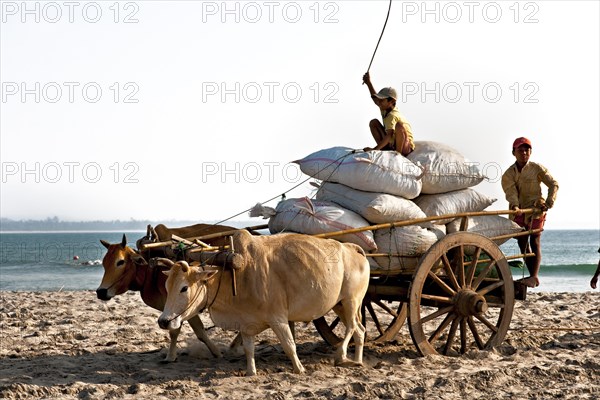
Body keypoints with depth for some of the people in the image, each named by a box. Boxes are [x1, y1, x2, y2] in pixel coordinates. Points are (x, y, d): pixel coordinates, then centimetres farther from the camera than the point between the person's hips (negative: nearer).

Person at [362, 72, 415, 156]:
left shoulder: (392, 115, -26)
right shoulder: (385, 110, 0)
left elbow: (389, 136, -37)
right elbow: (375, 98, 18)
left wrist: (374, 149, -42)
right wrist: (368, 83, 13)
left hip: (405, 147, -9)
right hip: (391, 145, 9)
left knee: (399, 126, -37)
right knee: (374, 123, 5)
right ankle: (383, 149, -1)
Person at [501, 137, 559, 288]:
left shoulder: (537, 168, -1)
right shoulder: (508, 174, 3)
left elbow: (553, 184, -2)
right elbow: (510, 192, -14)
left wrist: (550, 201, -18)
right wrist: (514, 206, -34)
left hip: (536, 210, -4)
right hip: (518, 212, 4)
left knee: (535, 242, -12)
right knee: (522, 244, 5)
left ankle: (534, 276, -21)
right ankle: (533, 276, 12)